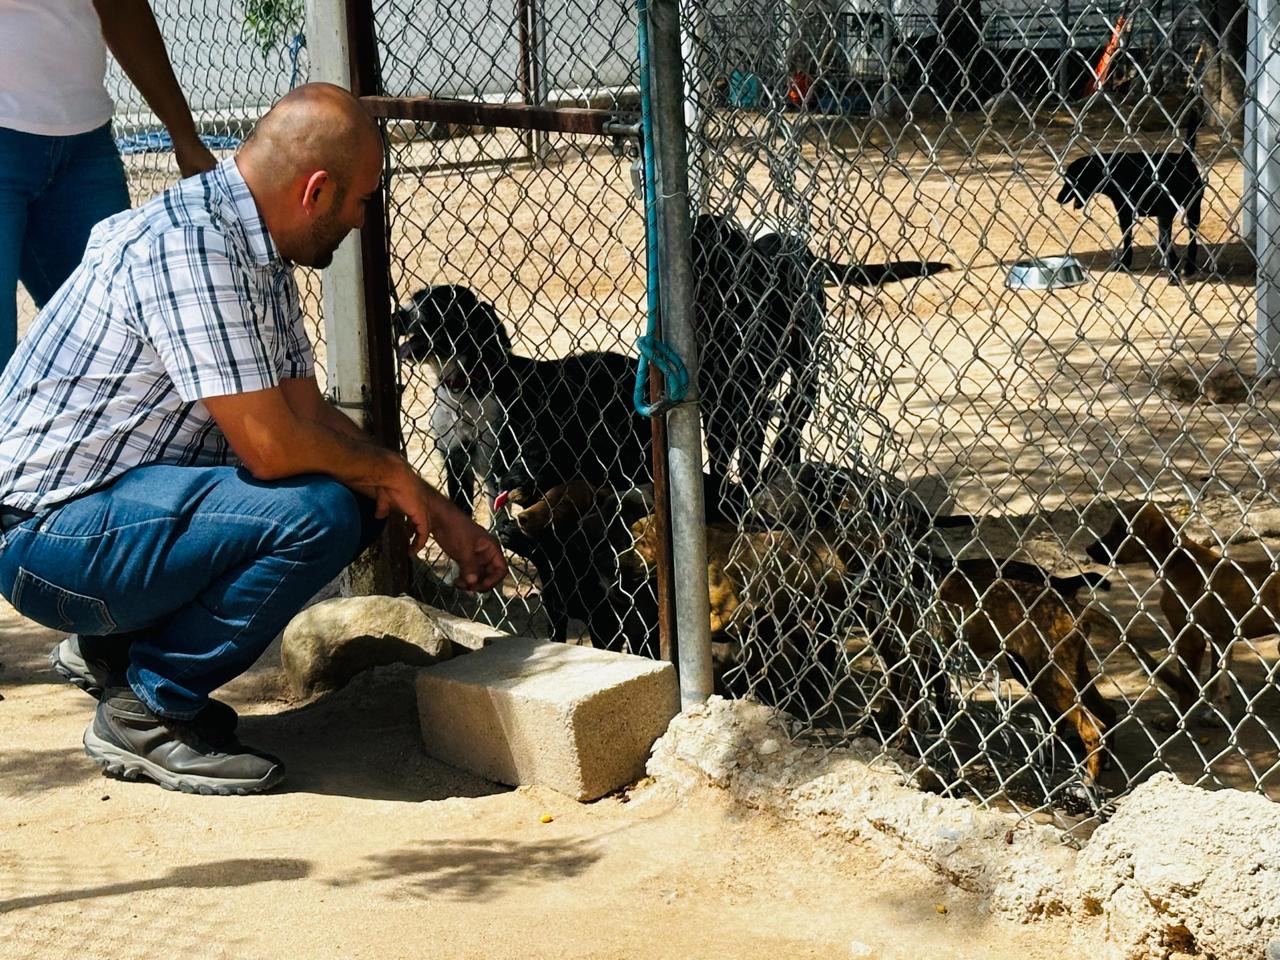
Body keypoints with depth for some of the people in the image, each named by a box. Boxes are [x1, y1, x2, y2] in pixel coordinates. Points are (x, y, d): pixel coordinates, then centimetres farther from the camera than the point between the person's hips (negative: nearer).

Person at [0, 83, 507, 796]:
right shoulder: (189, 246, -24)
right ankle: (146, 709, -7)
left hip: (132, 496, 10)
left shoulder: (258, 251, 8)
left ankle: (114, 644, 14)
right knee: (316, 511, -26)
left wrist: (444, 518, 12)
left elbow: (310, 413, 14)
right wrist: (391, 474, -8)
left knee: (360, 496, 6)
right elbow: (271, 445, -26)